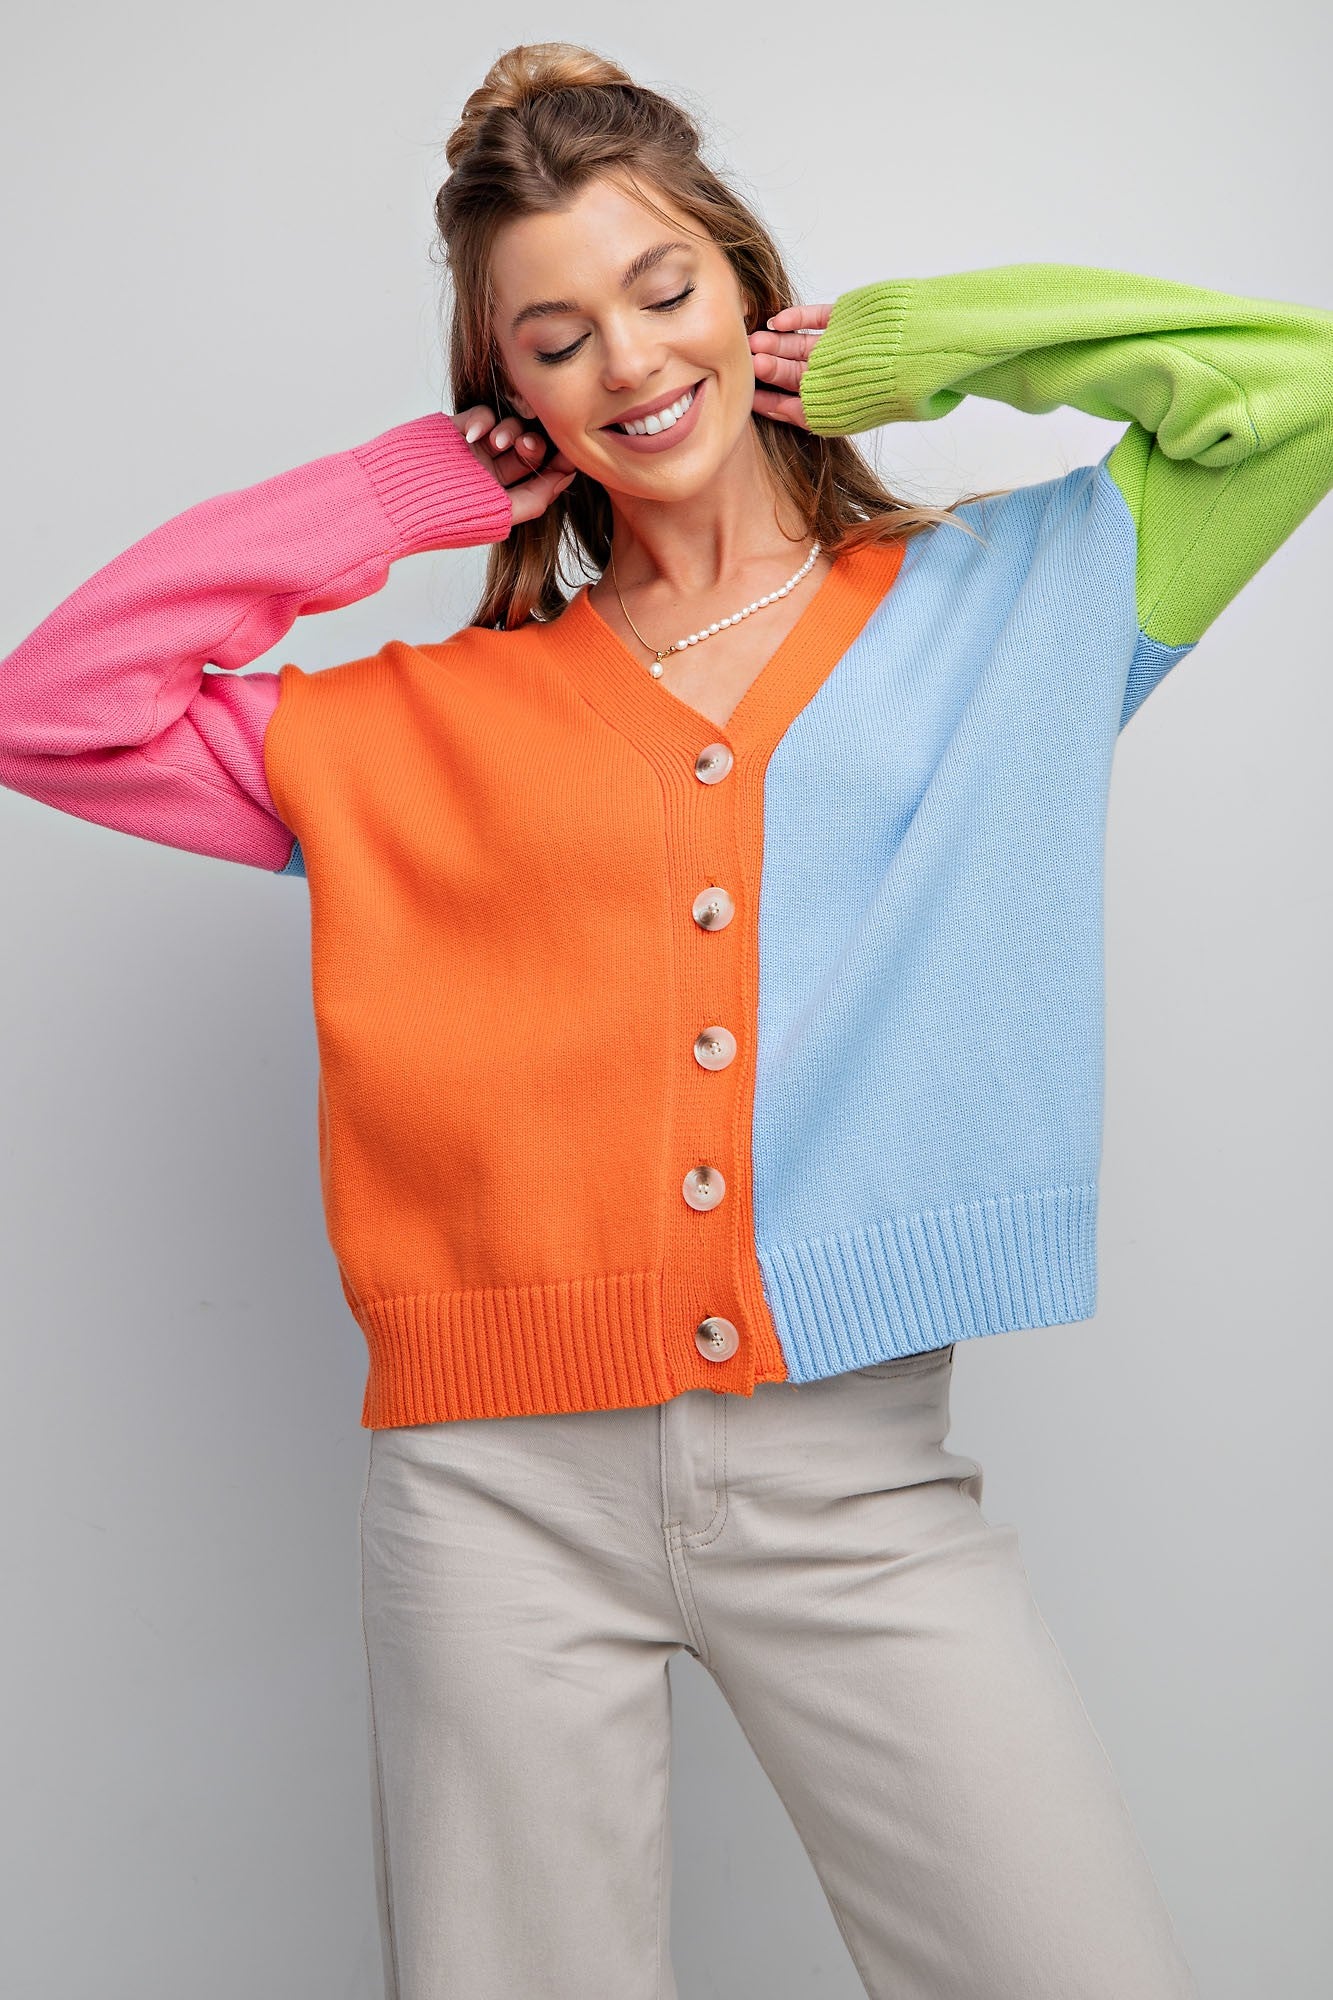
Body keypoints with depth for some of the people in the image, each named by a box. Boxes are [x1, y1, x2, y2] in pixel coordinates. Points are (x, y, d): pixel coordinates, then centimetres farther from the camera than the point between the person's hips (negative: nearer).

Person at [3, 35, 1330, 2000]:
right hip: (502, 1485, 1)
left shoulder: (1009, 600, 10)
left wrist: (900, 344, 9)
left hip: (856, 1477, 0)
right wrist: (414, 484, 10)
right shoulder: (437, 723, 11)